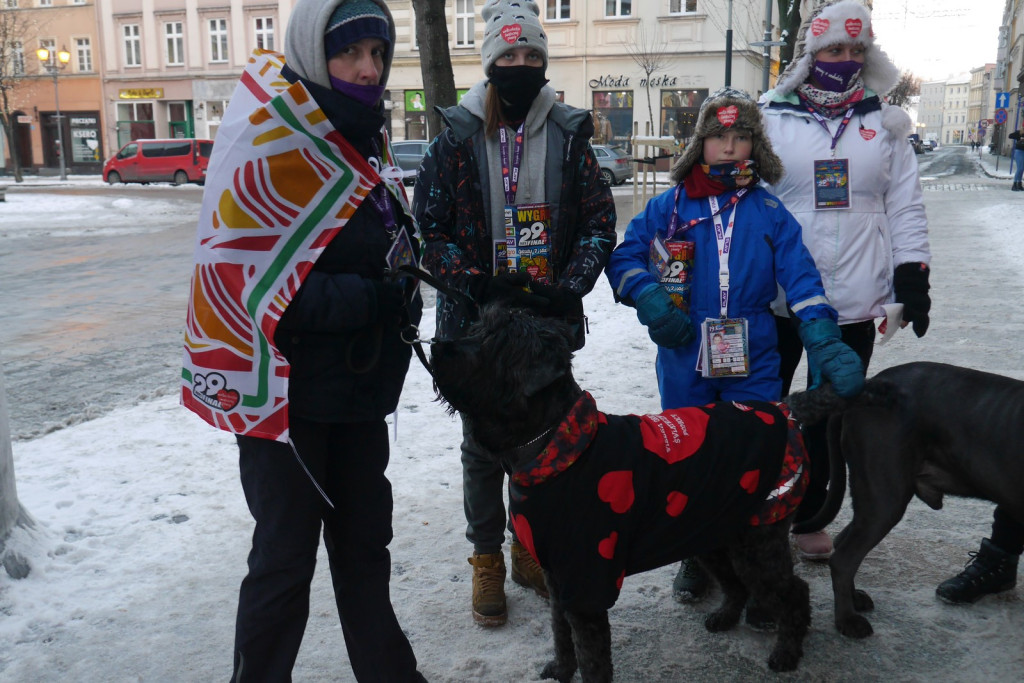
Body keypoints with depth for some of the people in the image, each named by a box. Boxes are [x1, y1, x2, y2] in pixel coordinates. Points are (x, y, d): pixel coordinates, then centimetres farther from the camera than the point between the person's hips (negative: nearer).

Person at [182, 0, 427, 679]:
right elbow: (252, 282, -23)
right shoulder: (270, 142, -16)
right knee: (286, 556, 7)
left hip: (359, 392, 8)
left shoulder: (364, 142, 9)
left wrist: (402, 293, -4)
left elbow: (394, 254, 18)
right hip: (288, 395, -7)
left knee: (365, 543, 19)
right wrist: (374, 300, -22)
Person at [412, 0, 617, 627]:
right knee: (483, 444, 8)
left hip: (550, 320, 2)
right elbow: (431, 229, -3)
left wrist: (567, 288, -11)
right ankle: (487, 560, 25)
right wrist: (479, 286, -15)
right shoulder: (458, 138, -2)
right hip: (477, 321, -2)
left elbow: (599, 223, 2)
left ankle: (530, 544, 34)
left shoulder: (569, 135, 3)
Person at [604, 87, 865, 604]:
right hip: (685, 363, 0)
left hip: (753, 365, 0)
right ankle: (694, 557, 30)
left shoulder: (769, 213, 5)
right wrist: (650, 300, -17)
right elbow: (625, 257, 1)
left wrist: (824, 345, -12)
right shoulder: (669, 207, 4)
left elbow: (800, 279, -1)